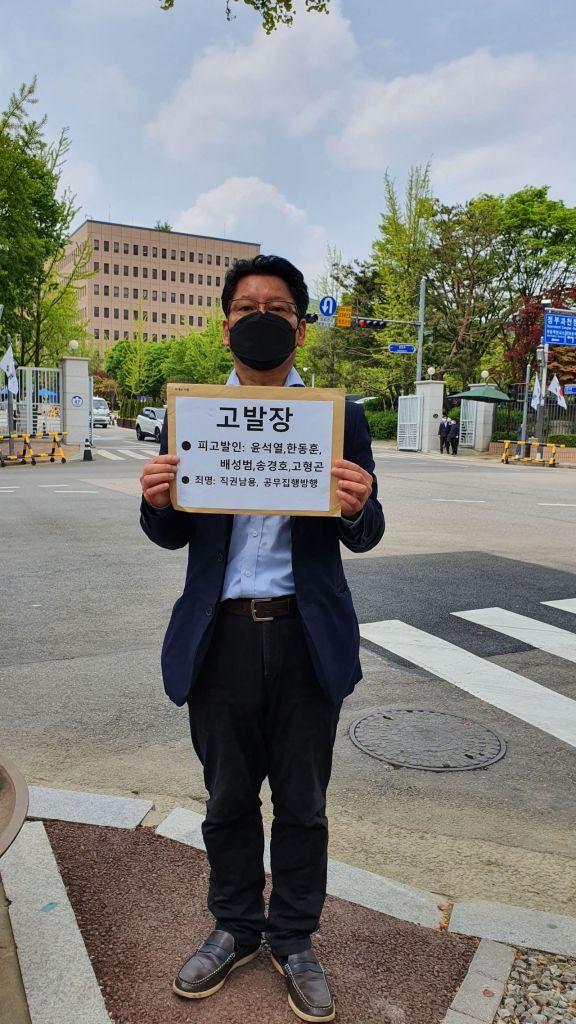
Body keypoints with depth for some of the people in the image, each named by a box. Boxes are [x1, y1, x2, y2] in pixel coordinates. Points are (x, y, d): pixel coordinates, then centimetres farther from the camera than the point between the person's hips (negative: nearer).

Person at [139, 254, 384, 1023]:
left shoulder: (341, 417, -1)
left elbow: (363, 538, -1)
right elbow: (174, 536, 5)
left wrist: (359, 507, -24)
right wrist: (157, 502, -18)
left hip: (308, 636, -1)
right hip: (220, 635, 1)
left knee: (302, 804, 16)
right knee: (228, 800, 19)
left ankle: (295, 940, 40)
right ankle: (235, 929, 43)